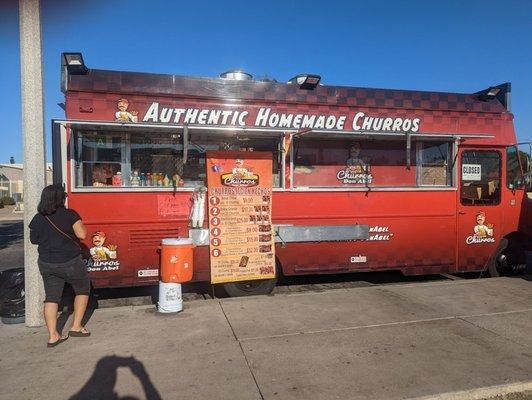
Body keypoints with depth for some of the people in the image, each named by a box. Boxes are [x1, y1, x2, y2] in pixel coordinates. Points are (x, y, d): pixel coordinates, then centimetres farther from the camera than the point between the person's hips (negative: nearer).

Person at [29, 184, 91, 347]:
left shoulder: (37, 218, 1)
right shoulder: (69, 214, -14)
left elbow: (33, 239, 11)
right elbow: (81, 234, -19)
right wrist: (78, 223, 0)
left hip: (46, 265, 4)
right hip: (70, 262, -4)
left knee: (51, 297, 12)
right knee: (83, 289, 17)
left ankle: (52, 336, 11)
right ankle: (76, 327, 15)